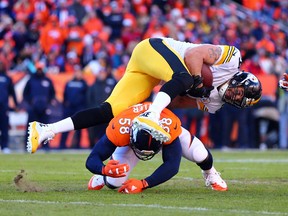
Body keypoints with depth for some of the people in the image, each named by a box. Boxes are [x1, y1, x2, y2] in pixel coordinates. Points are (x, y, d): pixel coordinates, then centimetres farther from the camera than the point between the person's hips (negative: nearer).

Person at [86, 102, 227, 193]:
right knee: (114, 182, -17)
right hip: (131, 136, 0)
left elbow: (172, 165, -44)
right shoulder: (120, 129, -46)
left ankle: (209, 173, 17)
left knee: (199, 155, -23)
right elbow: (92, 160, -42)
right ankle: (102, 178, 24)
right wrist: (105, 170, -66)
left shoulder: (169, 127, -46)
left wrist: (144, 184, -57)